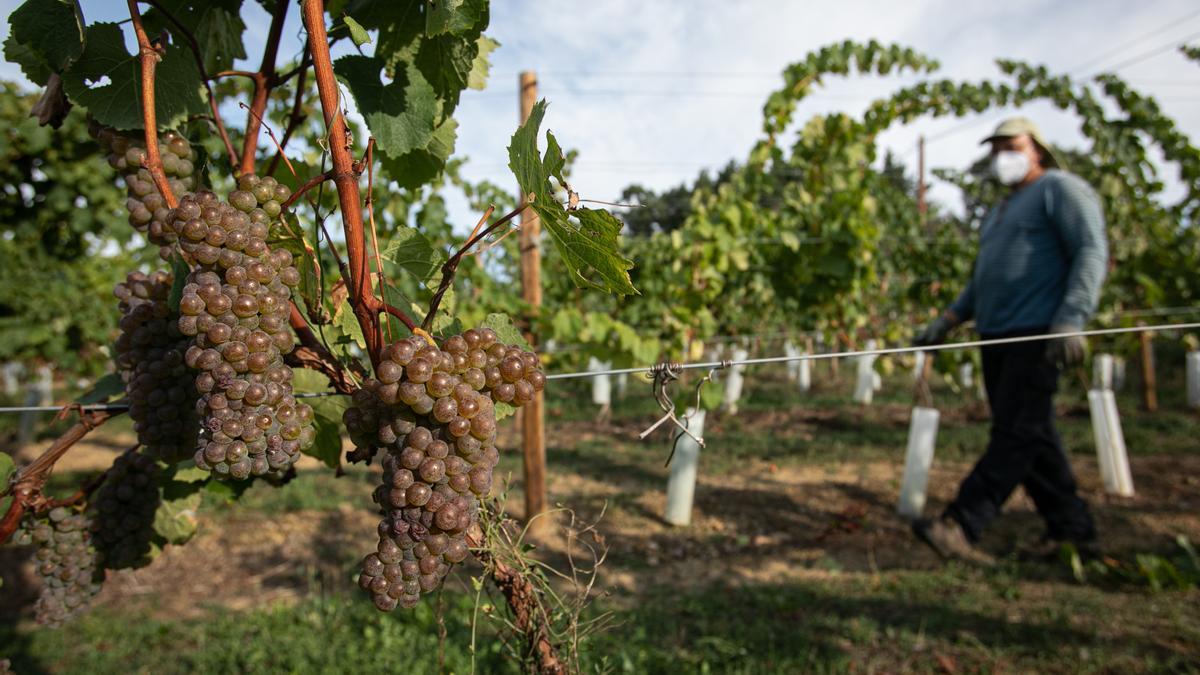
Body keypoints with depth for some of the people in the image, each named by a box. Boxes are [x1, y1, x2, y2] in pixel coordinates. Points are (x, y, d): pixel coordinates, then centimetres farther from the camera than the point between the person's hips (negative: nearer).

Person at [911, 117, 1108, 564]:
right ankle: (1071, 526, 18)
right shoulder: (999, 212, 25)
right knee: (1031, 436, 9)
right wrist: (948, 320, 15)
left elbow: (1092, 255, -11)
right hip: (996, 335, 9)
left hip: (1037, 334, -9)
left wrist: (1071, 320, -23)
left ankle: (961, 525, -17)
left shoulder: (1061, 189, 0)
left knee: (1016, 433, -11)